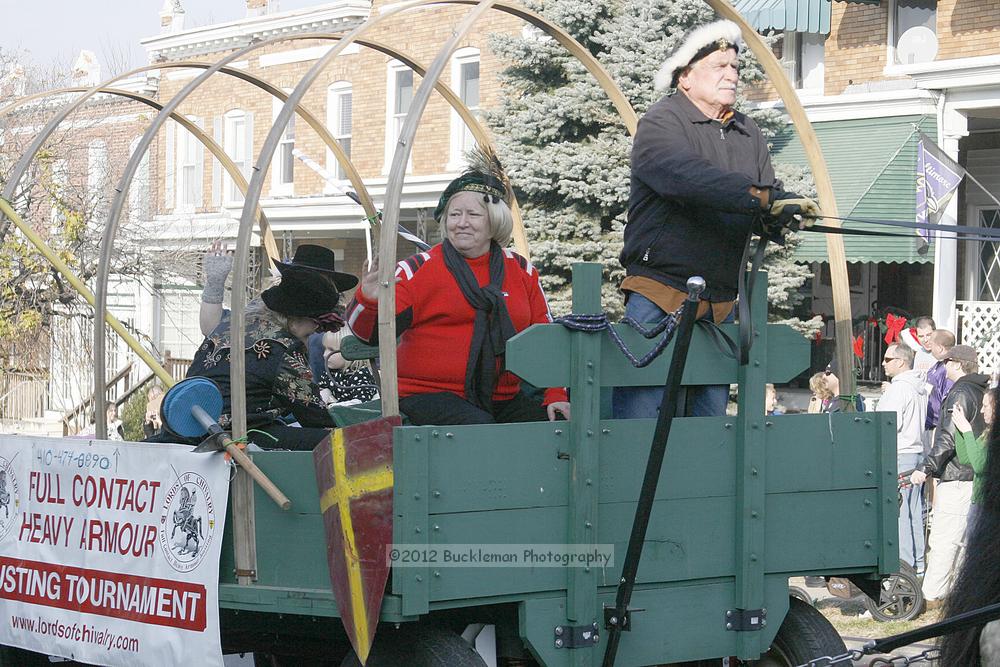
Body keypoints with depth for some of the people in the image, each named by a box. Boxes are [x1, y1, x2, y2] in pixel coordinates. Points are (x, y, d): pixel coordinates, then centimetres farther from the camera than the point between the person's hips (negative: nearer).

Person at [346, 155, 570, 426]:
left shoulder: (521, 271, 14)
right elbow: (371, 332, -5)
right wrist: (370, 300, -27)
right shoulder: (418, 269, 2)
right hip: (428, 394, -4)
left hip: (502, 400, 4)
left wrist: (555, 396, 5)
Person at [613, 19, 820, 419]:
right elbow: (687, 178, -25)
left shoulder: (748, 135, 17)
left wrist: (785, 216, -13)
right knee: (639, 418, -10)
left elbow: (771, 203, 12)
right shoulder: (661, 123, -5)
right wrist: (765, 198, -32)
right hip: (658, 299, -7)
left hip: (719, 306, 7)